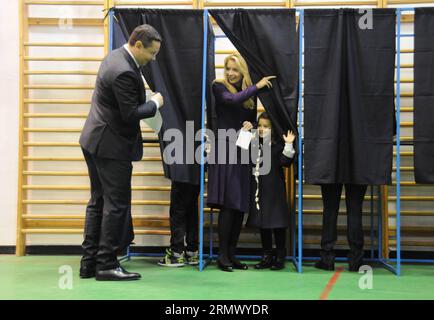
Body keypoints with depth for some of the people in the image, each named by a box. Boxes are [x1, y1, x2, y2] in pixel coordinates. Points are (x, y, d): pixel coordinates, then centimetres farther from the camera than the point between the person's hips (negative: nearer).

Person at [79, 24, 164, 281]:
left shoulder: (116, 57, 9)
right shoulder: (124, 72, -22)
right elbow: (131, 113, -21)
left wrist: (141, 87, 7)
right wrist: (155, 103, -7)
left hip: (95, 142, 10)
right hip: (112, 146, -10)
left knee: (98, 202, 13)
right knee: (117, 204, -2)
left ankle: (90, 262, 18)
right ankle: (107, 265, 4)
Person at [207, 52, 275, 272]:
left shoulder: (250, 93, 14)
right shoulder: (219, 87, 1)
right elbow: (232, 100, -20)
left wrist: (250, 126, -3)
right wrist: (257, 86, -12)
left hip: (242, 152, 5)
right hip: (224, 149, -5)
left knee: (241, 206, 3)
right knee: (228, 204, -10)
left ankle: (231, 254, 11)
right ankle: (222, 256, -3)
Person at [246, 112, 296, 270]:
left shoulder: (278, 144, -7)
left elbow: (285, 162, -15)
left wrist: (288, 145, -28)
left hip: (274, 191, -6)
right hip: (258, 191, 6)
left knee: (277, 224, 1)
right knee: (262, 223, 11)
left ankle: (280, 257, 11)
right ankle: (267, 257, 21)